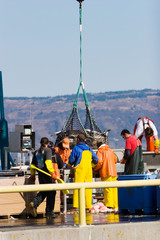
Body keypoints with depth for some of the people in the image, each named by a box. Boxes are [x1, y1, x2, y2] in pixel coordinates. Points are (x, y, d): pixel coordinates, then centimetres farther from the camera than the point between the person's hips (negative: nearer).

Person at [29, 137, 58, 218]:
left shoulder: (36, 152, 11)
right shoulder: (48, 150, -6)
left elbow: (33, 165, 15)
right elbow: (48, 162, -19)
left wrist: (32, 175, 27)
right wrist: (52, 172, -22)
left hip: (40, 174, 6)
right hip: (48, 174, -6)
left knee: (43, 192, 17)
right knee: (51, 192, 5)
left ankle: (34, 203, -9)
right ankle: (49, 212, 7)